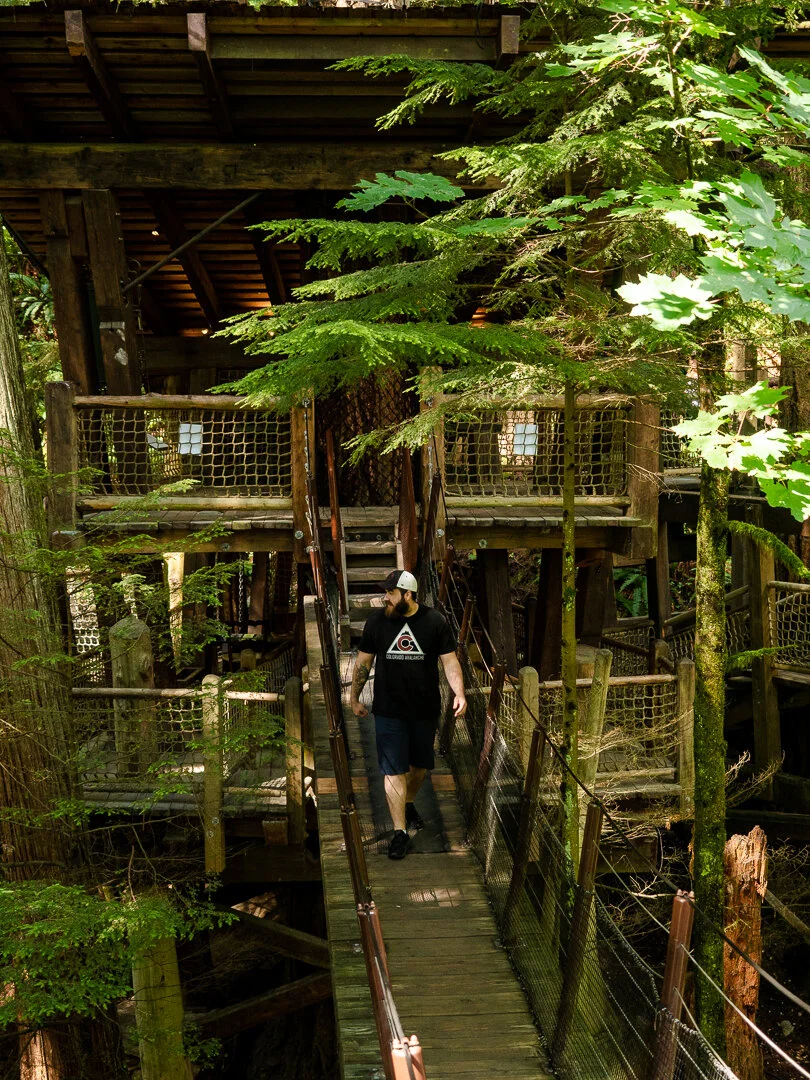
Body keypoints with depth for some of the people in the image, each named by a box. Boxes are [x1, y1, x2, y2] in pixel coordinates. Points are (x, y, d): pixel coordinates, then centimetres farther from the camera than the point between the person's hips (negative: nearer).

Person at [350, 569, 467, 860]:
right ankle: (400, 831, 1)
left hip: (425, 710, 1)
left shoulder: (435, 622, -7)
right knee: (394, 770, -3)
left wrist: (459, 693, -20)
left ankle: (408, 803, 45)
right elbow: (363, 661, 5)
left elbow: (450, 661, -6)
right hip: (388, 711, -1)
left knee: (420, 764, 18)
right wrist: (354, 697, 8)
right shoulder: (377, 620, -4)